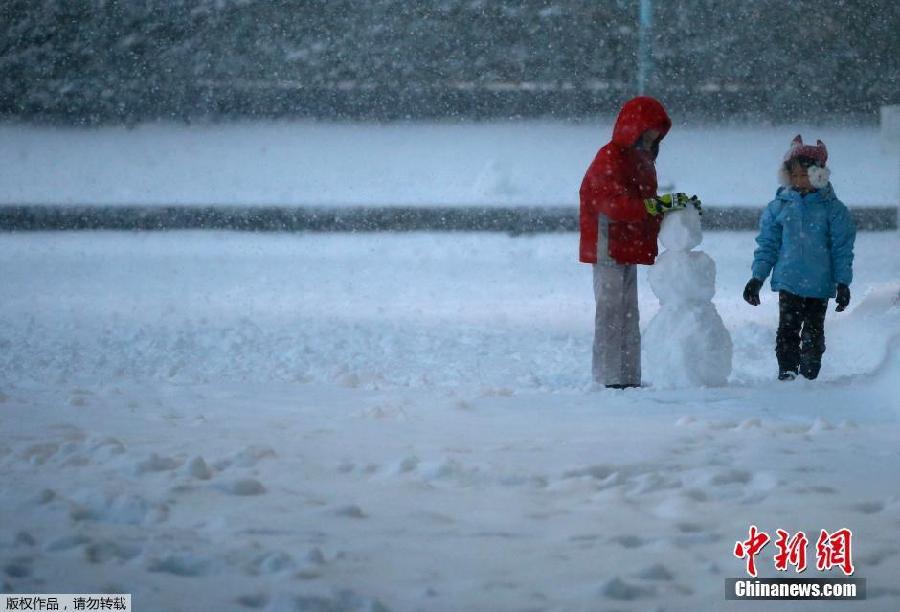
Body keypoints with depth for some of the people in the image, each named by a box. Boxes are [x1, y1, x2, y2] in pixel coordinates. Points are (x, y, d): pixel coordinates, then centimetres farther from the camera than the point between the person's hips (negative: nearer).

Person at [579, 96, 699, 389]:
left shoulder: (642, 160, 18)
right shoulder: (610, 159, -13)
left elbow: (643, 206, 18)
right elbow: (615, 203, -25)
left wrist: (677, 206, 1)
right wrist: (659, 204, -30)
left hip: (630, 249, 10)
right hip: (608, 248, -10)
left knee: (629, 318, 11)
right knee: (610, 314, -8)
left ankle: (629, 379, 16)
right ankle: (609, 379, -7)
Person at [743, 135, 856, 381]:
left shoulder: (833, 209, -1)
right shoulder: (779, 207, 4)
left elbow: (842, 248, 1)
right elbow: (767, 244, 9)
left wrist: (843, 282, -2)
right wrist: (757, 277, 5)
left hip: (819, 285, -1)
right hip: (787, 281, 1)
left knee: (813, 332, 6)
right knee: (787, 329, -4)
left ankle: (809, 374, 17)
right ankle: (787, 371, 0)